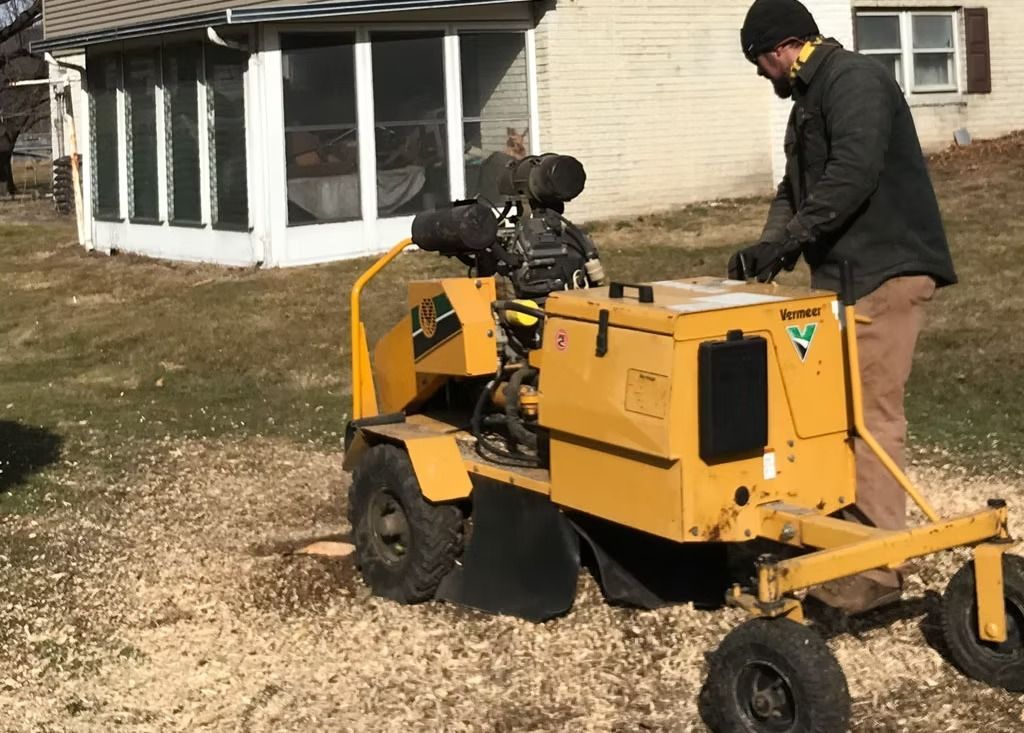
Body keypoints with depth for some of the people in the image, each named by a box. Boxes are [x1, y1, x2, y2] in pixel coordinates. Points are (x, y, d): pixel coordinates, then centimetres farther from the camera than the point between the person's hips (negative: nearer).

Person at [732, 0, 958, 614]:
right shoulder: (812, 99, 22)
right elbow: (796, 187, 21)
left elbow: (853, 174, -24)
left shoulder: (854, 79, -10)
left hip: (885, 271, -10)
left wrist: (784, 240, -21)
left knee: (871, 414, -11)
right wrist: (771, 247, 3)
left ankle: (875, 570, -9)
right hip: (844, 273, 10)